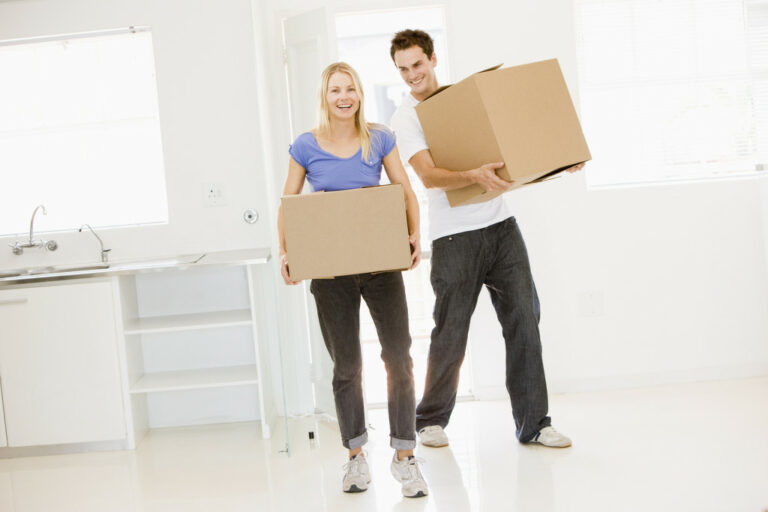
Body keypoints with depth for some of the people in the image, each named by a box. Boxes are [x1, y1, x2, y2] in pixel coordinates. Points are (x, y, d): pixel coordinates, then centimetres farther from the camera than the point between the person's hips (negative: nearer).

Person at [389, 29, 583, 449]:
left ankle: (533, 423, 7)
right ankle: (431, 421, 21)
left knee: (523, 320, 0)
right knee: (450, 334, 1)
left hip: (500, 225, 4)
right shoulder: (404, 118, -2)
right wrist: (475, 175, -35)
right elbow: (430, 176, -18)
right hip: (454, 237, -4)